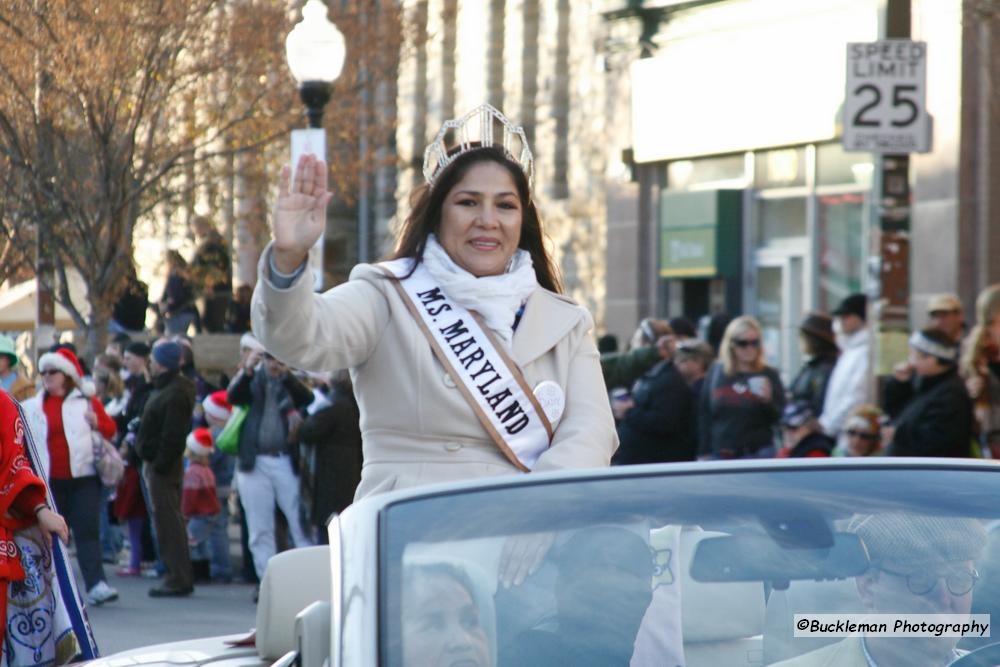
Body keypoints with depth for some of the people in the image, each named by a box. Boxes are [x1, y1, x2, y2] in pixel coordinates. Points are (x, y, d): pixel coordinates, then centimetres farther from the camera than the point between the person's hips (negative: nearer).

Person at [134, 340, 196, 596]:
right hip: (158, 462, 11)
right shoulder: (164, 388, 16)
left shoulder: (175, 394, -18)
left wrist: (160, 464, -23)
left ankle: (178, 580, -7)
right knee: (169, 520, 13)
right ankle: (179, 577, 18)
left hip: (162, 465, -11)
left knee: (168, 520, -8)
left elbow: (173, 436, -23)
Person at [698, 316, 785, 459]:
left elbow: (781, 419, 2)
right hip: (719, 455, 2)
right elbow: (704, 415, 10)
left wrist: (768, 400, -18)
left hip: (757, 455, -2)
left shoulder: (768, 375, 2)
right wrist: (704, 454, 6)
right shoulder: (717, 372, 8)